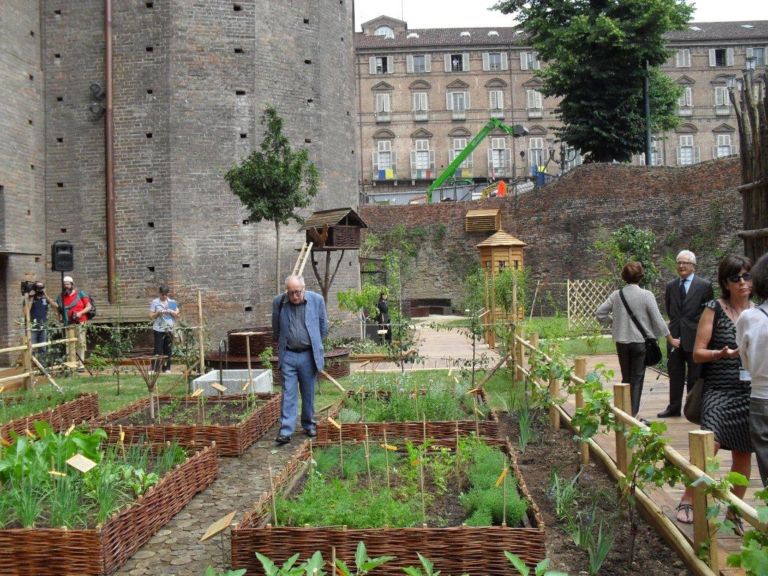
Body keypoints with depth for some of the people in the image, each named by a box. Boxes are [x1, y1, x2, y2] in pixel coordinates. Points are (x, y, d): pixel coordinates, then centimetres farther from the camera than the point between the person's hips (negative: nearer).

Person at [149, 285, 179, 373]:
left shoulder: (172, 302, 9)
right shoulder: (154, 302, 1)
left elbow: (177, 315, 7)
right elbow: (151, 317, 0)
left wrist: (171, 312, -10)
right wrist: (158, 313, -15)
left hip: (169, 330, 3)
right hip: (159, 330, -3)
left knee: (168, 350, 6)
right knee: (158, 350, -6)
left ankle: (166, 368, 15)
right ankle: (155, 369, -2)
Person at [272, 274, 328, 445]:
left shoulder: (316, 300, -5)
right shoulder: (278, 302, -3)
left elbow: (323, 326, 8)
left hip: (308, 355, 0)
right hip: (288, 355, 0)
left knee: (308, 393, 11)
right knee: (288, 394, -2)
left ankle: (309, 425, 27)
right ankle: (286, 431, -1)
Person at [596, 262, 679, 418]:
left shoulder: (616, 295, -2)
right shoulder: (646, 295, -11)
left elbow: (599, 313, 0)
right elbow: (658, 320, -9)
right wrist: (670, 339, 1)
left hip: (621, 342, 3)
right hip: (640, 341, -3)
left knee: (625, 377, 15)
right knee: (637, 378, 5)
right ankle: (632, 413, 5)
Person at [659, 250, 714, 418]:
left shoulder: (704, 285, -4)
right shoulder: (671, 286, 9)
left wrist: (695, 325, -1)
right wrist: (676, 323, 12)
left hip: (694, 337, -4)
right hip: (675, 337, 4)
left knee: (695, 376, 4)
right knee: (675, 374, 11)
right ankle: (674, 407, 19)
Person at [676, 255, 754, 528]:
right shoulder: (714, 309, -3)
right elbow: (698, 353, -5)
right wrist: (721, 354, -23)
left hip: (751, 392, 5)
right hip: (719, 390, -5)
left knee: (743, 454, 9)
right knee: (710, 444, -20)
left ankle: (735, 510, 24)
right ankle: (688, 500, -3)